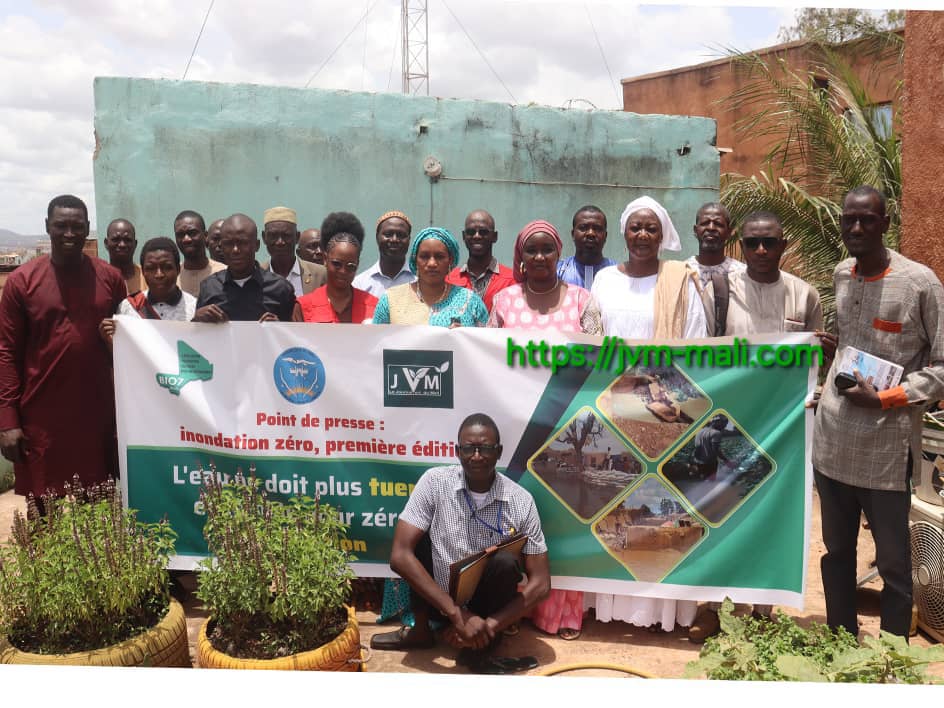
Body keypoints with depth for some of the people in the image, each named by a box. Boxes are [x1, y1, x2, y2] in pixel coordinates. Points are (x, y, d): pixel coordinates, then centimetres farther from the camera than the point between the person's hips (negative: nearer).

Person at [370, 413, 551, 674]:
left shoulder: (521, 501, -15)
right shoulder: (435, 482, -17)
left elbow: (540, 583, -13)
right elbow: (400, 556, -23)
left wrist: (489, 625, -24)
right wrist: (457, 614, -28)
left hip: (484, 603, -2)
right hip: (437, 598, 2)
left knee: (505, 563, -28)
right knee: (419, 536, -16)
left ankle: (480, 649, -7)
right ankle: (421, 630, 2)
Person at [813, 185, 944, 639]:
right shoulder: (840, 275, 7)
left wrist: (884, 399, -16)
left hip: (886, 447, -5)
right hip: (831, 441, 5)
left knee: (893, 562, 7)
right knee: (837, 551, 16)